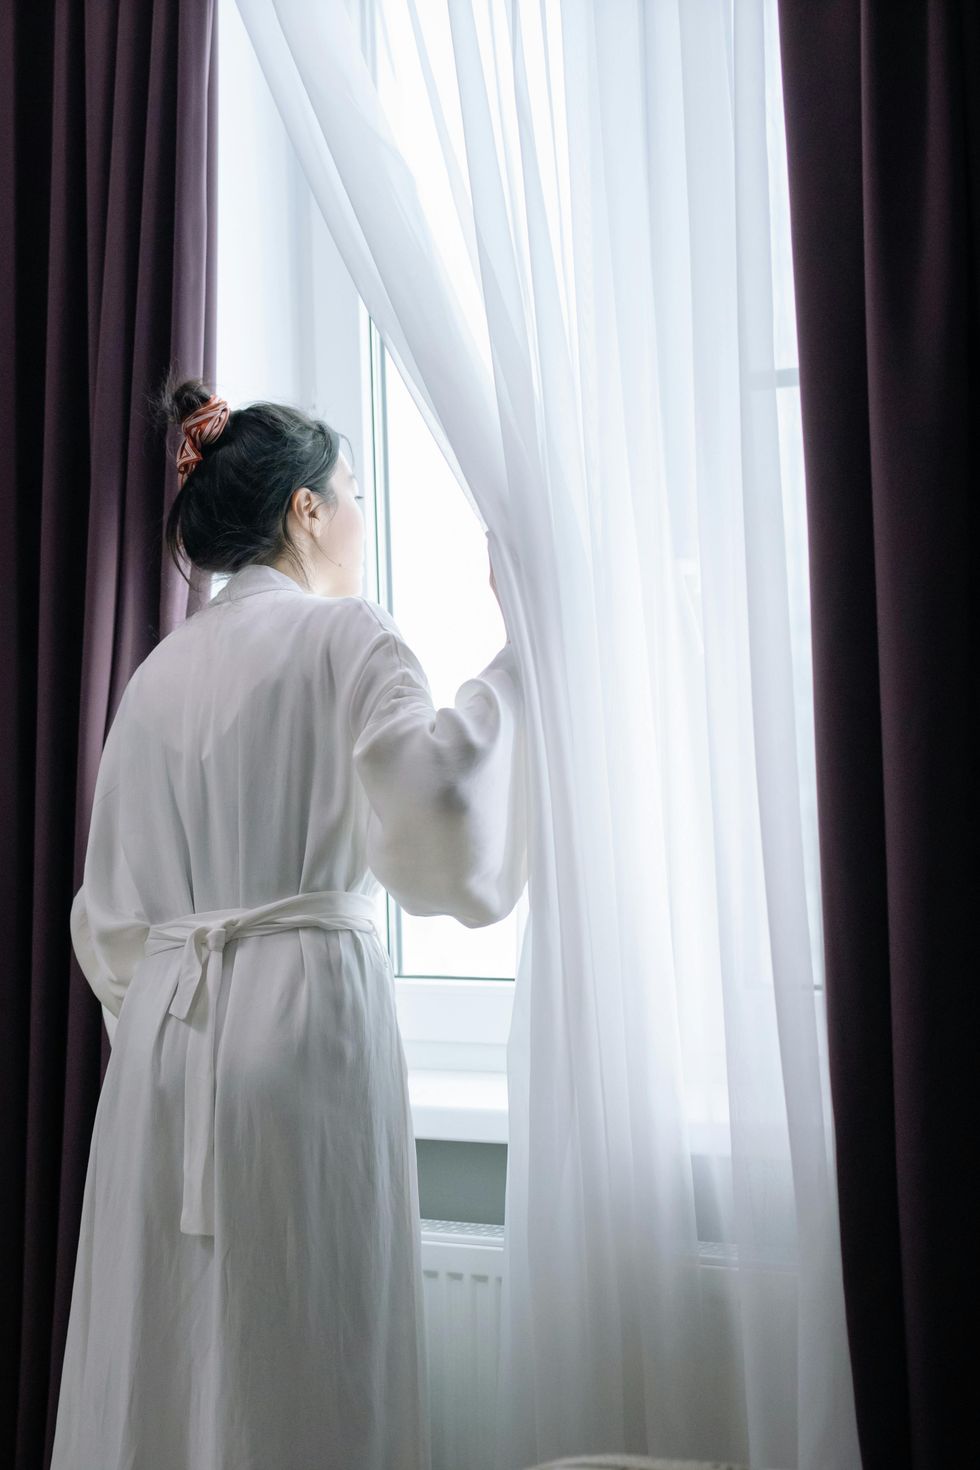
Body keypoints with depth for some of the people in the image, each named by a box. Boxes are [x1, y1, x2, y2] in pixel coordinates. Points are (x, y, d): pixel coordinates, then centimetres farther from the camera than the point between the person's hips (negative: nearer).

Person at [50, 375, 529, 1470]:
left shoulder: (160, 670, 15)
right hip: (304, 1014, -6)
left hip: (163, 1027, 7)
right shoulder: (345, 636, -3)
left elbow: (109, 909, 15)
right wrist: (523, 649, -13)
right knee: (301, 1366, 5)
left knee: (163, 1356, 14)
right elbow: (434, 825, -21)